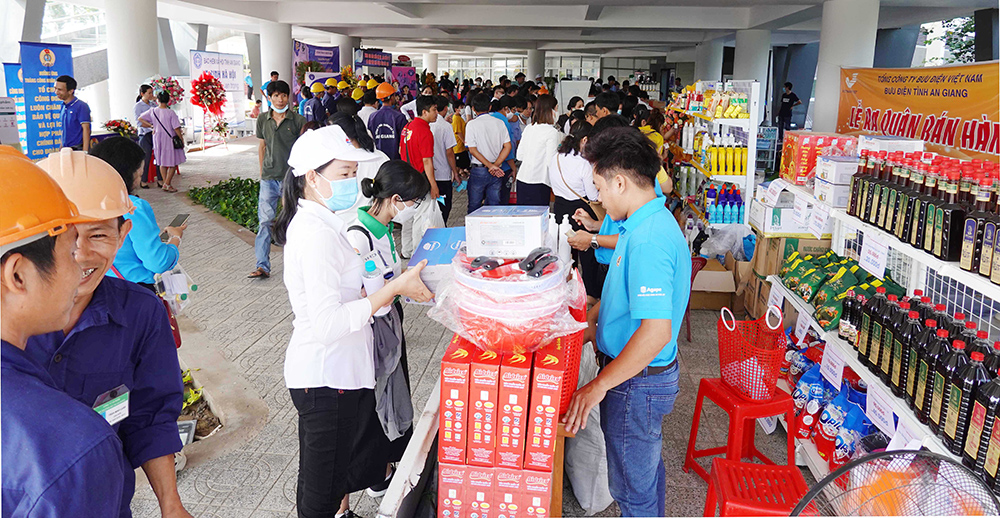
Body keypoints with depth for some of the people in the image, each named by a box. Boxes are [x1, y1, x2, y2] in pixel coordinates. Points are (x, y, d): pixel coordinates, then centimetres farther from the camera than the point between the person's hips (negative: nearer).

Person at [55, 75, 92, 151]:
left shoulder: (81, 106, -9)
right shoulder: (62, 107, 15)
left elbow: (86, 129, -15)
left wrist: (85, 153, -22)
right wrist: (61, 148, 17)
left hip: (78, 149, -7)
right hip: (65, 150, 7)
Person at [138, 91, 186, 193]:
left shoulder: (152, 111, -1)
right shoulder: (170, 113, -15)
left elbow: (140, 118, 7)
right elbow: (176, 128, -14)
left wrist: (151, 126, 13)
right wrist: (182, 139, -4)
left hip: (158, 139, 5)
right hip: (169, 140, -5)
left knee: (162, 163, 15)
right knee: (173, 163, 5)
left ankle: (165, 183, 18)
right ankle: (167, 184, 0)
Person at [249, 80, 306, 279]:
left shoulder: (298, 120, -2)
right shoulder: (263, 120, 8)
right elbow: (261, 146, 17)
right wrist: (262, 172, 15)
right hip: (268, 178, 3)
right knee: (265, 221, -3)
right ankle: (262, 266, -1)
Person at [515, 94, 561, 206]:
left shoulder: (528, 129, 9)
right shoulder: (552, 132, -9)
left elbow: (519, 155, 13)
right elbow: (551, 161, -12)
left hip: (521, 180, 6)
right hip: (538, 182, -6)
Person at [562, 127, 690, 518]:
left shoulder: (649, 239, -29)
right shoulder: (647, 222, 5)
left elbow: (656, 331, -34)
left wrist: (599, 385, -27)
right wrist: (582, 328, 16)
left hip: (636, 382, -10)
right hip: (645, 375, 10)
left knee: (632, 486, 10)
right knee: (647, 466, 28)